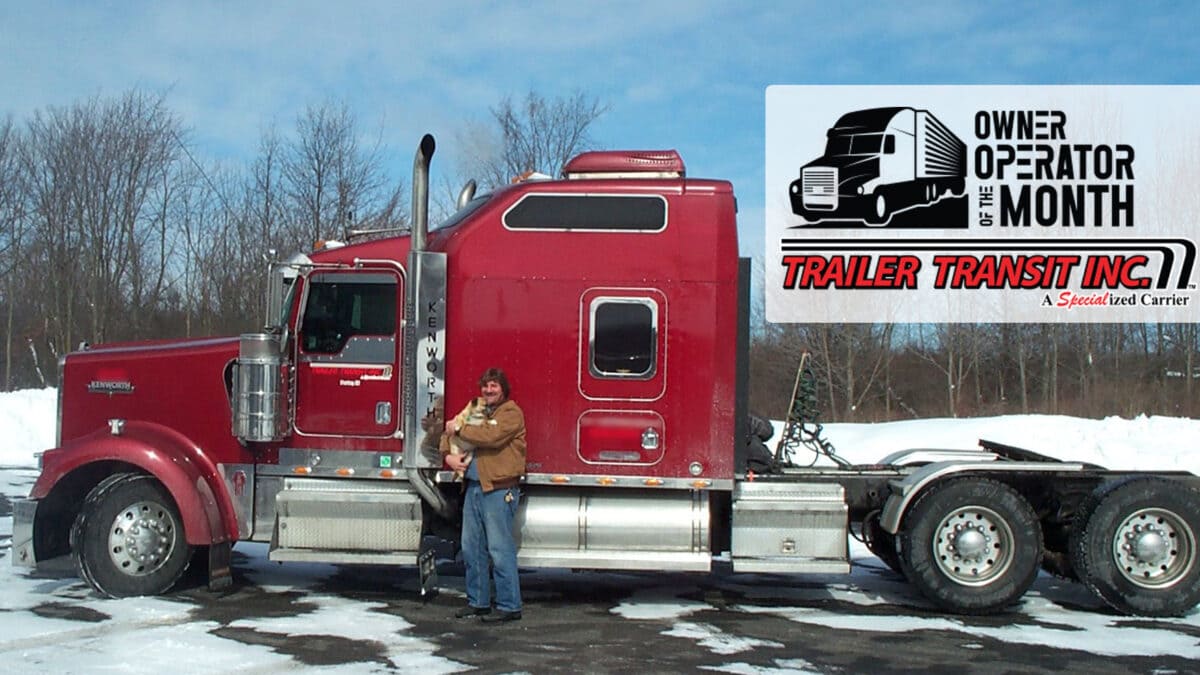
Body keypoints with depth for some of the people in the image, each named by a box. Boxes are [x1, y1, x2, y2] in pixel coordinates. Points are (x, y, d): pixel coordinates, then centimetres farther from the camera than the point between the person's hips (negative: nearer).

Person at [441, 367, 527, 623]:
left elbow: (492, 436, -22)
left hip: (499, 489, -8)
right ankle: (477, 601, 21)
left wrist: (460, 429, -12)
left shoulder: (511, 413, -5)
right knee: (471, 547, 11)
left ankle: (509, 606, 0)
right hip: (474, 487, 8)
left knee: (500, 549, -6)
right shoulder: (476, 410, 19)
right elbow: (450, 432, 20)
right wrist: (448, 455, 0)